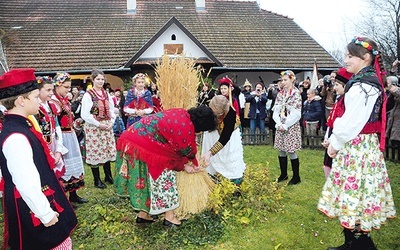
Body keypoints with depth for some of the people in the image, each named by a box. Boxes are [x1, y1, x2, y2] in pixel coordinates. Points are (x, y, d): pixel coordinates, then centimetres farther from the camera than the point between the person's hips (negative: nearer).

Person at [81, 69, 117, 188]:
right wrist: (99, 124, -15)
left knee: (108, 150, 12)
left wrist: (111, 122, -1)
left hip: (107, 127, 6)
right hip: (94, 128, -6)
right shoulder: (88, 95, -9)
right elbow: (85, 115, -13)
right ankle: (97, 180, 13)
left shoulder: (107, 94, 10)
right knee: (95, 152, 0)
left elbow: (112, 110, 15)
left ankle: (108, 176, 27)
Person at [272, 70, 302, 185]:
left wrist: (285, 125, -15)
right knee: (282, 151, 11)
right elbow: (276, 111, 6)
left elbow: (296, 114, -14)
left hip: (291, 127, -6)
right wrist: (279, 124, -8)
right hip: (280, 127, 6)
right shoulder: (280, 94, 9)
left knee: (291, 152, -2)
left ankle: (296, 177, 11)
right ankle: (283, 174, 25)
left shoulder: (296, 94, -8)